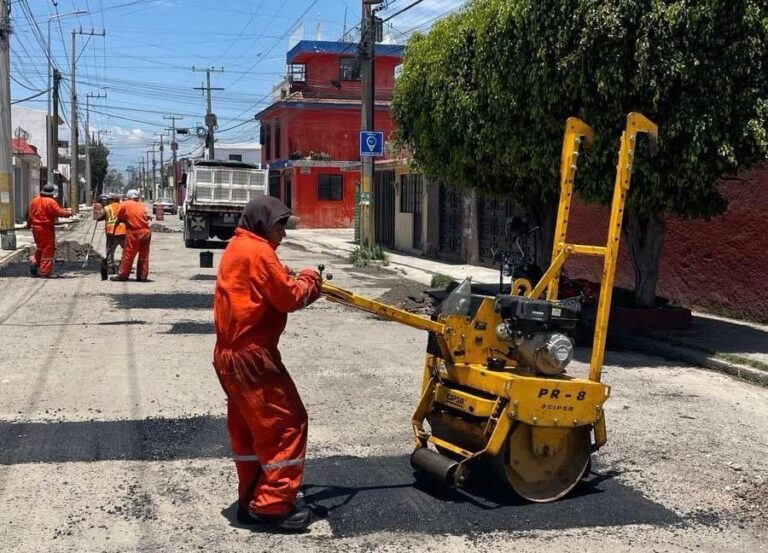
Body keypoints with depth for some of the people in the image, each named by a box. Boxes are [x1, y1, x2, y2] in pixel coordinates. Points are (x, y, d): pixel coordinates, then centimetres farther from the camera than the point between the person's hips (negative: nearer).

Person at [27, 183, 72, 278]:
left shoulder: (34, 200, 8)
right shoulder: (51, 202, -13)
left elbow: (30, 214, 17)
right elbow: (59, 212, -16)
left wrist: (29, 224, 31)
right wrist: (68, 213, 3)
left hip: (36, 227, 6)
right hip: (47, 228, -6)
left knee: (40, 247, 24)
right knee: (48, 249, 1)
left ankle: (34, 261, 2)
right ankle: (44, 272, 0)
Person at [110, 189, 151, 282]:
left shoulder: (125, 205, 2)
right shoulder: (141, 205, 16)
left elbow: (118, 218, 4)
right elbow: (145, 218, 16)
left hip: (134, 233, -4)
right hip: (146, 232, 4)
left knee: (128, 255, 3)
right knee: (144, 256, 9)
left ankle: (122, 275, 9)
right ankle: (143, 276, 11)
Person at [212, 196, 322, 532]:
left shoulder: (236, 248, 16)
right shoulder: (257, 251, -15)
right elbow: (289, 298, -14)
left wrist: (296, 282, 3)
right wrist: (308, 279, 3)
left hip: (231, 355, 10)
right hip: (252, 356, -10)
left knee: (249, 428, 16)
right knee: (286, 422, -4)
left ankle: (251, 501, 23)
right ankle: (273, 506, -1)